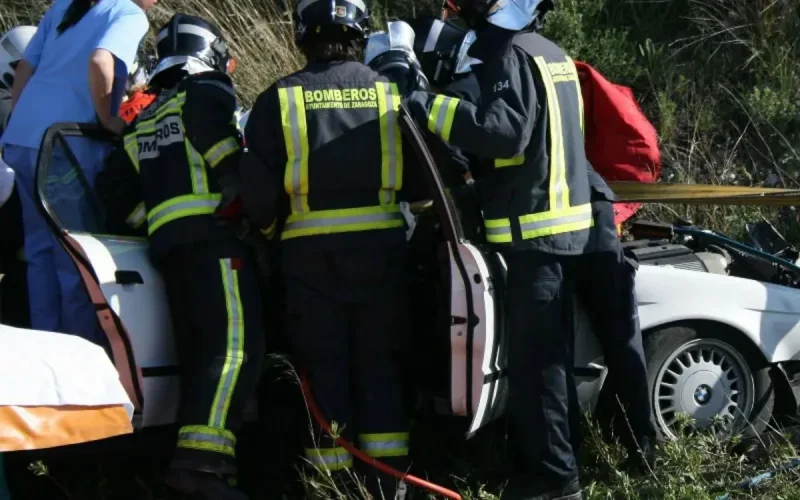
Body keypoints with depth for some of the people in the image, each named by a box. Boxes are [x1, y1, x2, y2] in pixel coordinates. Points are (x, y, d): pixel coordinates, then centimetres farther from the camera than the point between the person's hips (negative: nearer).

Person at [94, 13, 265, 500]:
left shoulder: (144, 123, 28)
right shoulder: (207, 94, 4)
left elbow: (114, 187, 21)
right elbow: (224, 157, -13)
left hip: (166, 242, 9)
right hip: (214, 235, -9)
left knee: (199, 352, 7)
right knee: (235, 344, -18)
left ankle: (197, 460, 2)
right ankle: (202, 458, -32)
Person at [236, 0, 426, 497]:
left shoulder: (279, 99, -2)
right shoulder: (391, 91, 2)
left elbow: (258, 190, -4)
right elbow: (421, 177, 4)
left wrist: (268, 226, 16)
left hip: (310, 251, -1)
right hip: (380, 245, 1)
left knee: (325, 368, 8)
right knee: (379, 365, 10)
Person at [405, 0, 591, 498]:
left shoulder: (513, 55, -13)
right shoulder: (552, 54, 17)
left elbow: (505, 130, -28)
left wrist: (431, 107, -25)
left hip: (534, 230, -10)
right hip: (561, 224, 10)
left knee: (534, 359, -7)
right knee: (549, 356, 16)